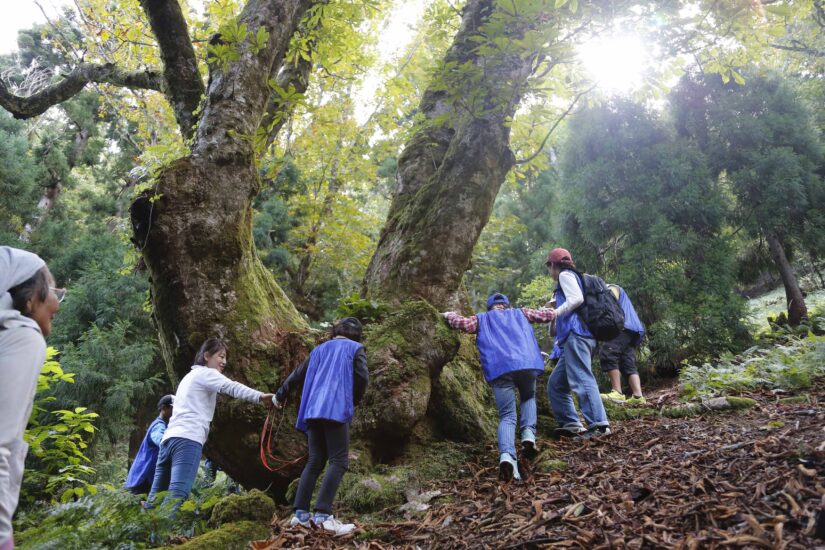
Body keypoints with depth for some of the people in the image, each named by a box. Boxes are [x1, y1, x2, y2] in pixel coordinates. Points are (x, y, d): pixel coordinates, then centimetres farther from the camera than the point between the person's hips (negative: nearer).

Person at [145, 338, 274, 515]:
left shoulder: (191, 376, 32)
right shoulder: (206, 373, 2)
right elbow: (231, 387, -15)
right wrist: (261, 397, -27)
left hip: (169, 437, 10)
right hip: (188, 439, -10)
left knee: (156, 497, 10)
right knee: (176, 496, -20)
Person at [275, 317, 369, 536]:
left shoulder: (320, 349, 25)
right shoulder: (355, 348, 10)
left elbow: (297, 375, 27)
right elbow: (362, 377, -4)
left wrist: (280, 395, 40)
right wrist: (355, 399, 14)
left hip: (313, 410, 6)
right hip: (336, 409, -6)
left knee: (315, 461, 10)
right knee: (339, 461, -7)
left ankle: (300, 513, 4)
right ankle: (322, 514, -20)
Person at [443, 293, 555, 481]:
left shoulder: (482, 319, 27)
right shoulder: (520, 313, 31)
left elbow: (463, 323, 9)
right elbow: (549, 315, 30)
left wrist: (449, 315, 28)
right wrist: (552, 311, 53)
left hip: (500, 369, -1)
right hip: (527, 364, 1)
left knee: (507, 416, 2)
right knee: (528, 398, 29)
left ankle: (507, 455, -25)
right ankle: (528, 433, 3)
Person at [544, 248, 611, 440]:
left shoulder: (565, 275, 4)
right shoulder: (573, 277, 31)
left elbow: (577, 299, -13)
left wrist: (555, 313, -7)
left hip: (576, 334, -10)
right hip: (576, 337, 10)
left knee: (582, 380, -18)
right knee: (555, 384, 9)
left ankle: (599, 425, -23)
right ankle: (572, 424, 4)